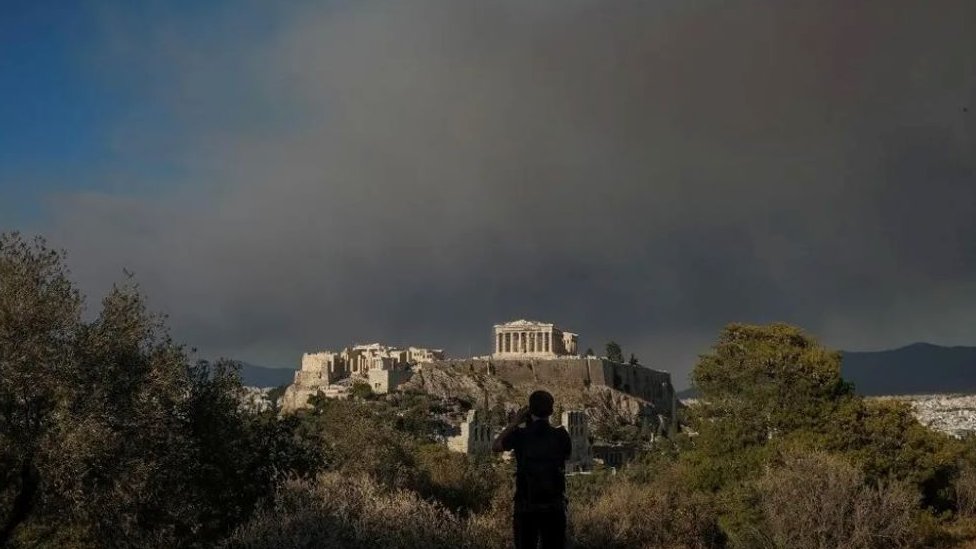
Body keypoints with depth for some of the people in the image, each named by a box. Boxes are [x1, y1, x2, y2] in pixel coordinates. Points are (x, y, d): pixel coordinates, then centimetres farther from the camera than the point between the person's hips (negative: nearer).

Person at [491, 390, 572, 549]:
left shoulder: (519, 435, -6)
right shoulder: (560, 436, -5)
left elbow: (495, 447, 12)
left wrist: (515, 422, 13)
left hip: (525, 507, 0)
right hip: (554, 508, 0)